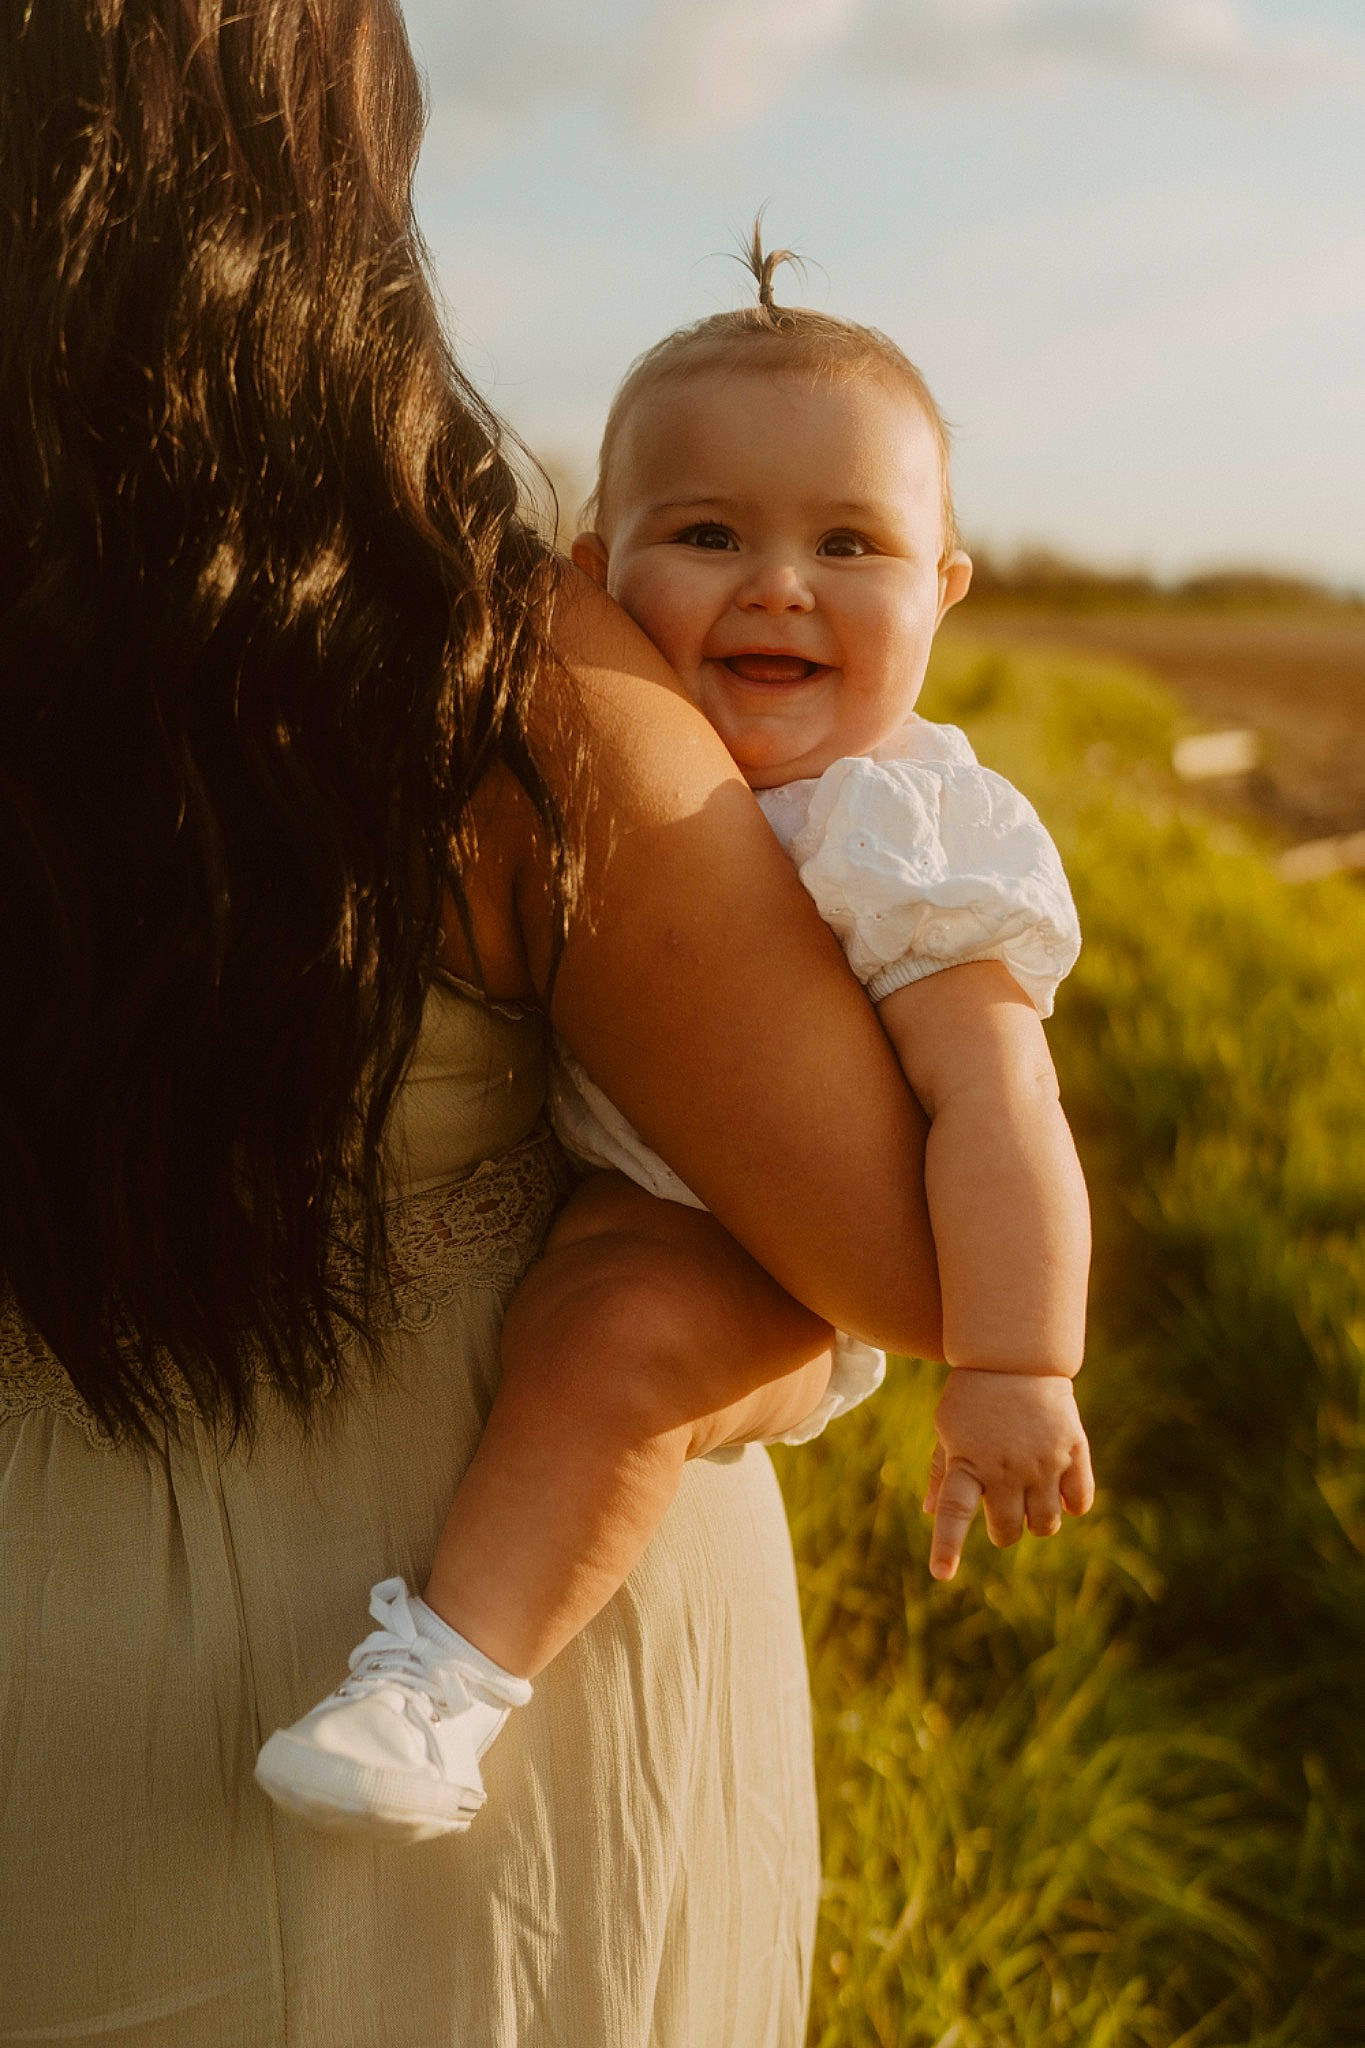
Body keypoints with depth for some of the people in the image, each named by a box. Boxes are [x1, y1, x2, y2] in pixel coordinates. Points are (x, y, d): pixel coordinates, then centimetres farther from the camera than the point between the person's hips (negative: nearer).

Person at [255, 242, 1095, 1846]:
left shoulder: (899, 840, -24)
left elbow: (992, 1104, -30)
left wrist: (1009, 1378, -35)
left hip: (748, 1276, -7)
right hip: (561, 1185, 8)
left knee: (612, 1341, -35)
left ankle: (453, 1672, -27)